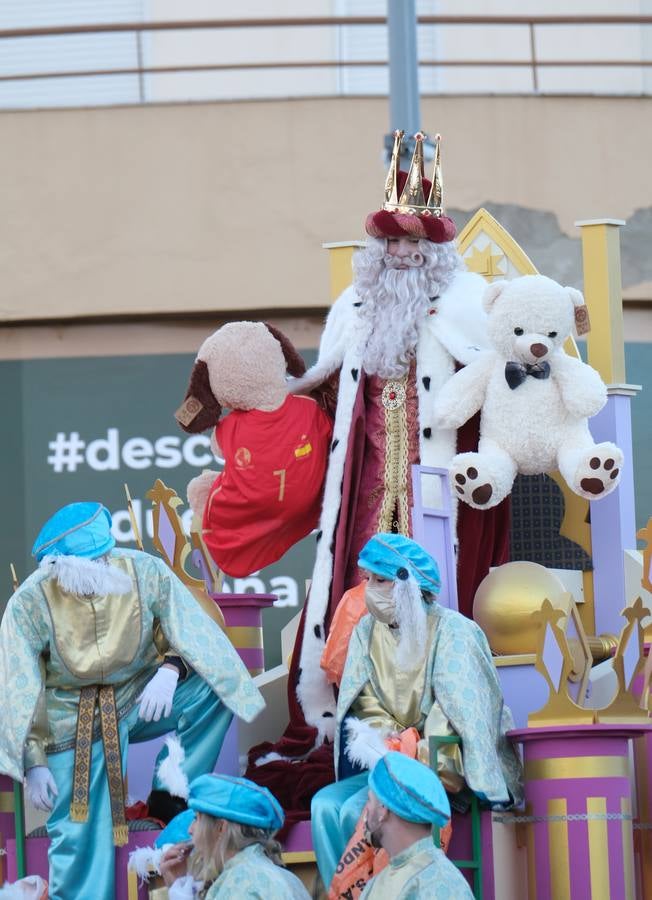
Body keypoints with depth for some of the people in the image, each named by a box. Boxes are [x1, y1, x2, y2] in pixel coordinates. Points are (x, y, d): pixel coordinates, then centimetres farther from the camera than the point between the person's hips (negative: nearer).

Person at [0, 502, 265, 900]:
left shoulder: (146, 572, -18)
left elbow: (195, 638, -9)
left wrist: (170, 670, -30)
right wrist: (33, 762, -14)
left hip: (140, 696, 2)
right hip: (75, 722, -2)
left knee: (213, 685, -23)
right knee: (81, 837, -8)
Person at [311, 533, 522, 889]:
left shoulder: (452, 632, -8)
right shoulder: (367, 631, 9)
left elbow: (456, 713, -15)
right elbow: (365, 705, 8)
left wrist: (419, 761, -24)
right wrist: (385, 739, -12)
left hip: (440, 769, -6)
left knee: (357, 811, -28)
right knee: (325, 805, -21)